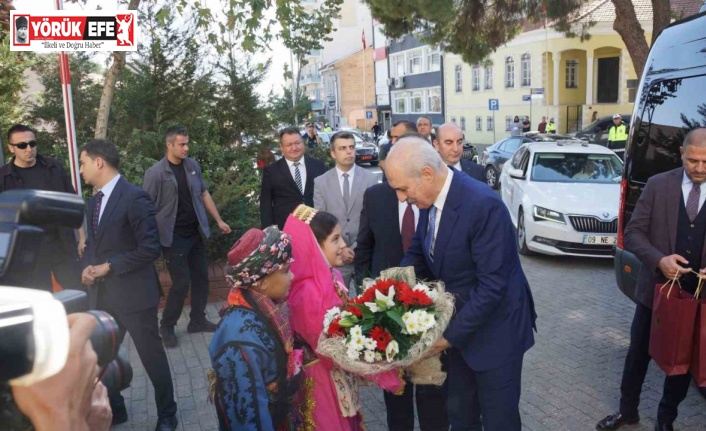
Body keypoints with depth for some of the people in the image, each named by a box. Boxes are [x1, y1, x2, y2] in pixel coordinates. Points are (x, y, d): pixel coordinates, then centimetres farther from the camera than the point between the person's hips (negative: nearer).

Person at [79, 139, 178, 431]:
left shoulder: (135, 197, -16)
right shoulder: (94, 201, 11)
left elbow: (151, 248, -20)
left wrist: (109, 266, -17)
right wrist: (88, 267, -2)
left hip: (133, 293, -7)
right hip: (102, 294, 8)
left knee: (152, 356, 7)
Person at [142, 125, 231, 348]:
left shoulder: (193, 166, 3)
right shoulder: (155, 173, -12)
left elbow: (204, 194, 13)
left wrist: (219, 220, 12)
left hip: (195, 233, 6)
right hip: (174, 237, -5)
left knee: (201, 278, 11)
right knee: (181, 283, -4)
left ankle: (197, 321, 27)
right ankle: (167, 326, 15)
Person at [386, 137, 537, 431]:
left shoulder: (484, 205, -29)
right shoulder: (429, 200, -4)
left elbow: (493, 285, -28)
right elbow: (418, 252, 9)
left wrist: (451, 335, -24)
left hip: (493, 329, -7)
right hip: (458, 323, 7)